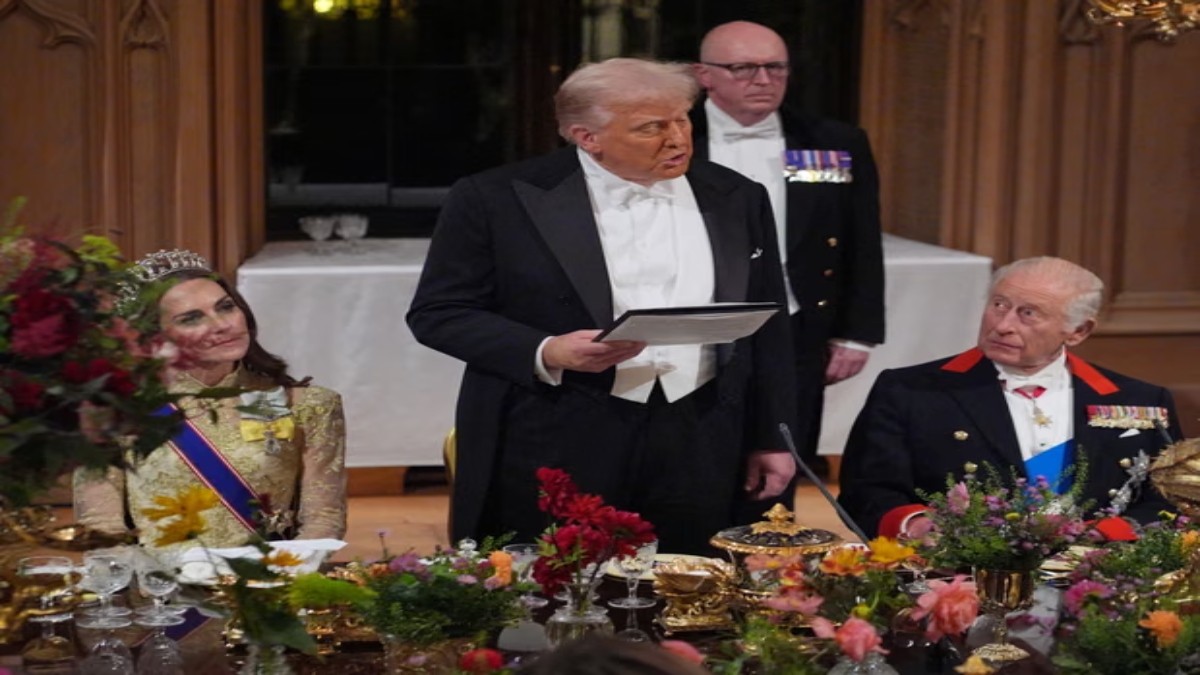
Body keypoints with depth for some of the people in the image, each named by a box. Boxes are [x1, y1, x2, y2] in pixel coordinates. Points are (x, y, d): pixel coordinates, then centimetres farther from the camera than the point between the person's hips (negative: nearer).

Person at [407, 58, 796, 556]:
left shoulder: (735, 200, 8)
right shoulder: (497, 199, -4)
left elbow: (766, 329, 14)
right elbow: (437, 312, -2)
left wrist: (770, 439, 12)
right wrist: (544, 353, -16)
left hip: (698, 453, 3)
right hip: (553, 453, -2)